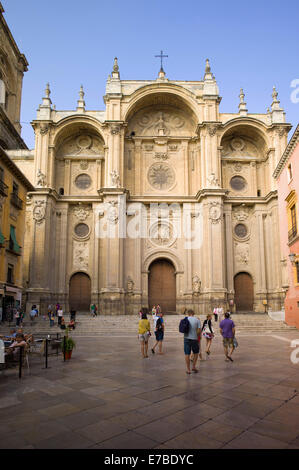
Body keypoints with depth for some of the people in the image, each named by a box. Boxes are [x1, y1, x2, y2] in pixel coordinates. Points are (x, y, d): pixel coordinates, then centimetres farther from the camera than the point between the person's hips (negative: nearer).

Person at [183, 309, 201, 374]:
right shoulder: (197, 320, -3)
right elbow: (199, 330, -7)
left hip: (186, 338, 1)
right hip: (194, 339, -1)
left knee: (187, 354, 6)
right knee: (196, 353, 19)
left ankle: (188, 369, 10)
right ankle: (194, 367, 16)